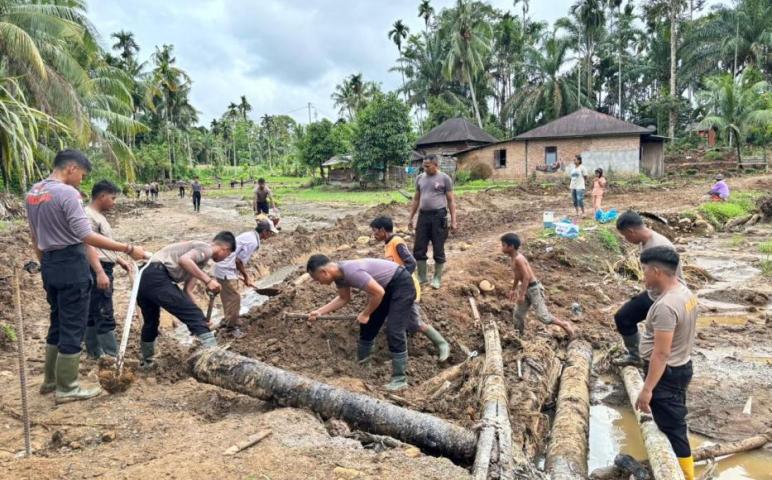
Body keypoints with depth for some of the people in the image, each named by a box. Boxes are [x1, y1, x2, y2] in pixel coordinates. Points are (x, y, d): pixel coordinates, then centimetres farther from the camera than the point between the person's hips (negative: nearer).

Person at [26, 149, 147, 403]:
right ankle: (67, 388, 10)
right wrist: (128, 249, -23)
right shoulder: (67, 193, -17)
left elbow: (35, 238, 17)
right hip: (71, 265, -9)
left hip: (50, 264, 9)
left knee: (58, 322, 19)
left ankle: (50, 380, 29)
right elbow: (87, 236, -25)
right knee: (73, 326, 1)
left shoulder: (33, 192, 10)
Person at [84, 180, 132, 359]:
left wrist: (119, 260, 22)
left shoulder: (99, 216, 17)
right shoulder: (88, 216, -14)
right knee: (105, 316, -8)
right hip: (97, 271, -11)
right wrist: (100, 272, -29)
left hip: (104, 269, 11)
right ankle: (113, 357, -5)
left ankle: (95, 354, 24)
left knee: (93, 314, 15)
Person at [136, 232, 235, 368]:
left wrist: (200, 319, 21)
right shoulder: (206, 249, 1)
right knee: (194, 315, -12)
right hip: (156, 278, -10)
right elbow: (184, 260, -20)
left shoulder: (199, 257, 28)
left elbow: (187, 291, 24)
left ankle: (147, 361, 45)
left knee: (150, 322, 28)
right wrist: (208, 280, -18)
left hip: (143, 278, 10)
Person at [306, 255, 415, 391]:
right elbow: (344, 299, 13)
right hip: (385, 286, 10)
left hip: (401, 284, -10)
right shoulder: (339, 274, -3)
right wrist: (319, 312, 5)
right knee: (368, 325, 15)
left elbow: (378, 293, -29)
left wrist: (365, 314, -16)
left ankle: (400, 379, -7)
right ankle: (361, 364, 32)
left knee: (394, 331, -14)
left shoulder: (351, 271, -33)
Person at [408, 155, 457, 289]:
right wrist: (411, 218, 16)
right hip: (423, 215, 5)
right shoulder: (420, 178, 10)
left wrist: (453, 220, -5)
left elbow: (451, 200, -1)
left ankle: (437, 278, 16)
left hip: (438, 215, -4)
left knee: (438, 249, 3)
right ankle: (422, 277, 20)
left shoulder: (444, 178, -3)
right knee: (419, 249, 6)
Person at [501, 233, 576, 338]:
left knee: (542, 316, -8)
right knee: (517, 315, 12)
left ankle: (564, 325, 11)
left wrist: (522, 294, -25)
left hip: (534, 288, -10)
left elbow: (526, 276, -26)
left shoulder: (518, 259, -22)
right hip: (527, 288, 10)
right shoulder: (514, 258, 8)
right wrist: (513, 289, 29)